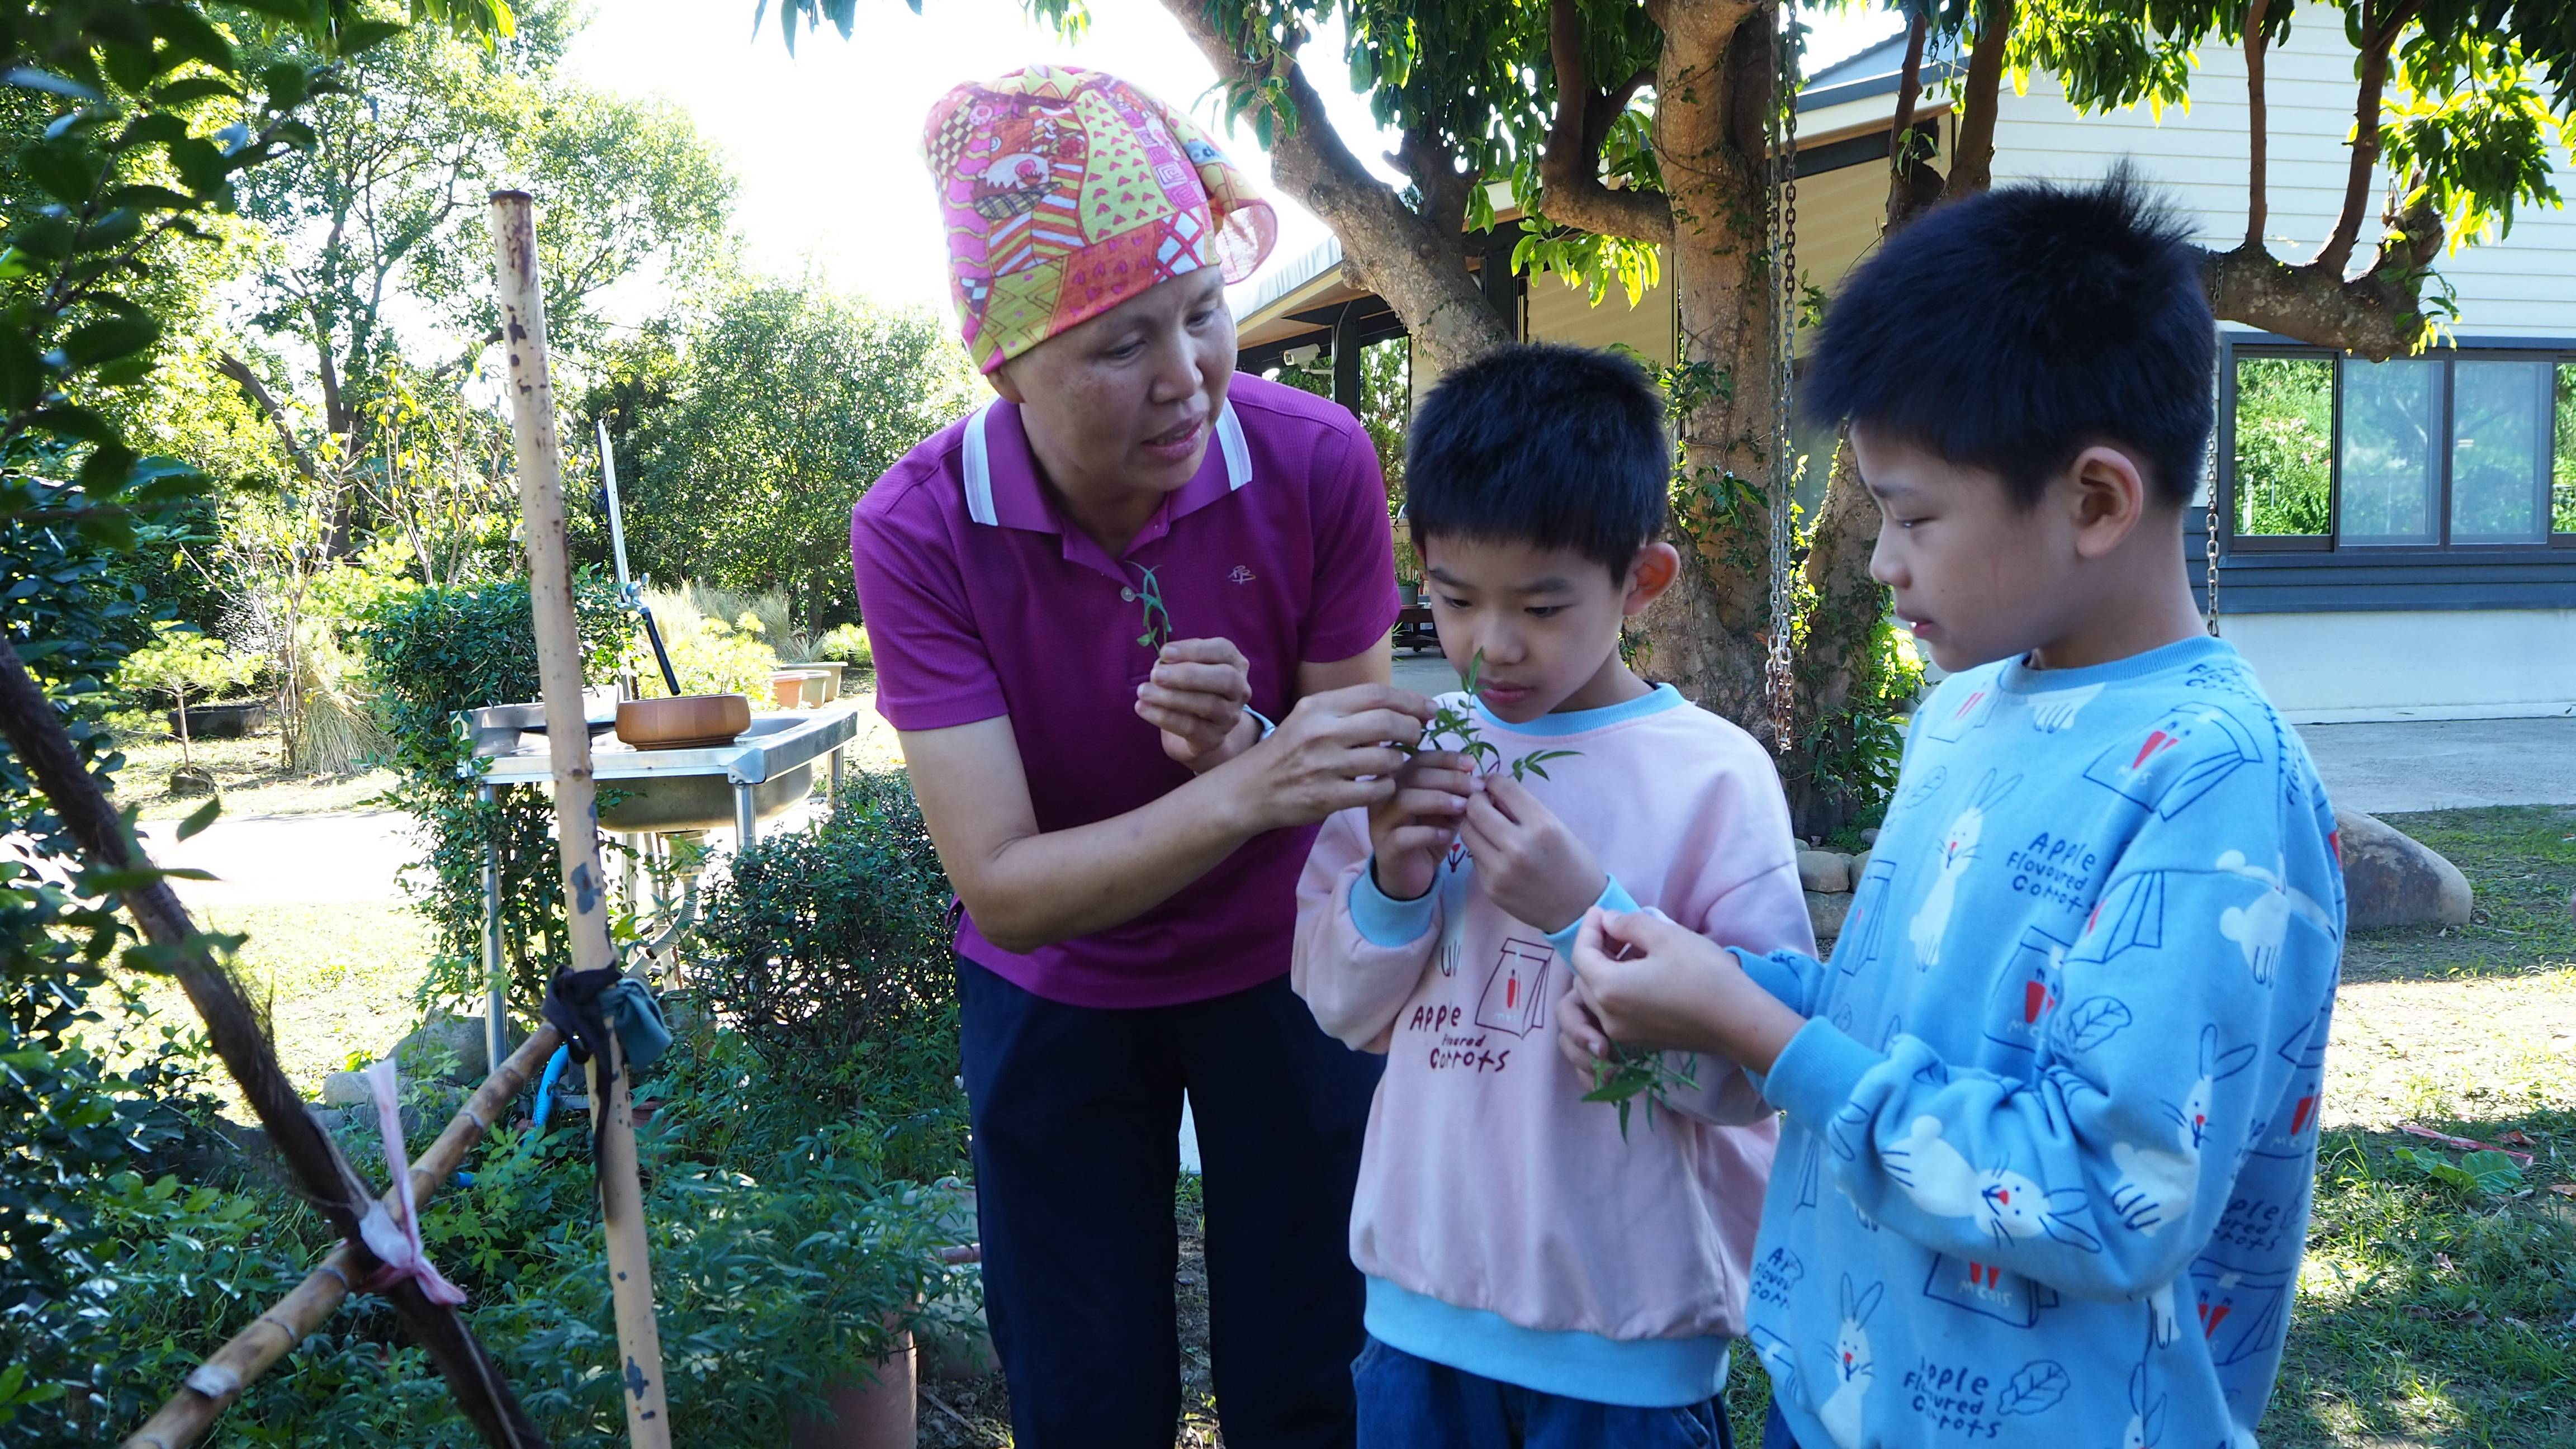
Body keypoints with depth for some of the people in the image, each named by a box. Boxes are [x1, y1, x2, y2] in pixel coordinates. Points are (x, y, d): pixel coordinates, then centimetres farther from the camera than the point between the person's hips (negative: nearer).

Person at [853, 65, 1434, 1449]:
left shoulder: (1316, 464, -23)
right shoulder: (917, 531, -25)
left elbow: (1348, 779, -14)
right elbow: (998, 886, -28)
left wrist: (1242, 748, -37)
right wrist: (1244, 793, -44)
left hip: (1285, 969, 0)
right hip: (1056, 998, 0)